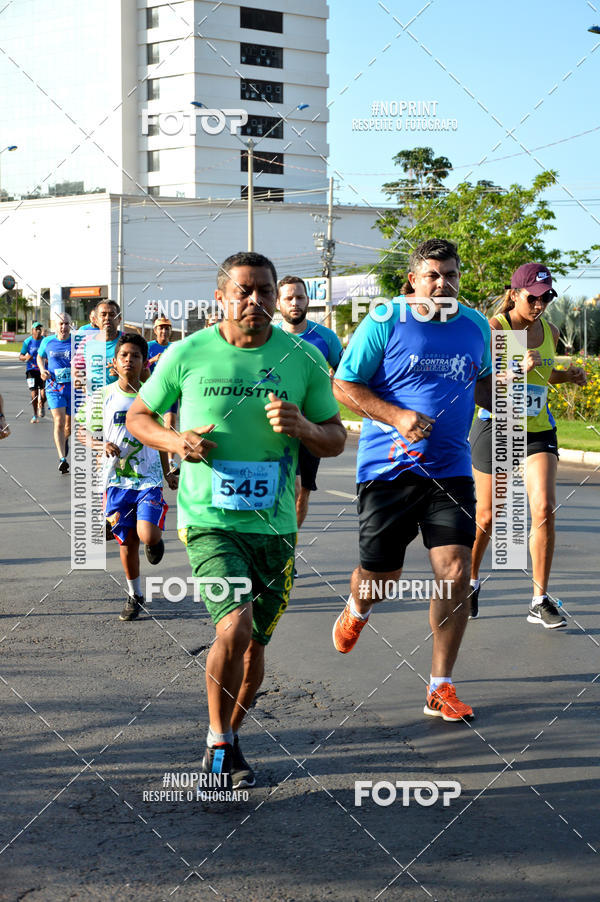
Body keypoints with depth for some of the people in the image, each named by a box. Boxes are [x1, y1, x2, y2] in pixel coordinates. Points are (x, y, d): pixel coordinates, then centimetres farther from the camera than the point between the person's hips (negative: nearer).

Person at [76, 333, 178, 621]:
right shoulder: (102, 397, -1)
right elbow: (82, 432, 7)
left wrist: (168, 473, 20)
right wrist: (101, 444, -14)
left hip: (150, 479, -1)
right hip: (117, 480, 1)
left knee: (148, 536, -18)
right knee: (126, 541, 7)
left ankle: (155, 541, 20)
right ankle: (134, 595, 26)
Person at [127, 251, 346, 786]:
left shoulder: (303, 359, 1)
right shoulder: (188, 354, -3)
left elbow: (336, 441, 8)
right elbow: (138, 415, 9)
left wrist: (302, 426, -14)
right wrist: (174, 441, -12)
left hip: (274, 524, 3)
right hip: (209, 519, -3)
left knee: (254, 645, 12)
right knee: (235, 627, -21)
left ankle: (227, 740, 37)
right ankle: (220, 740, 2)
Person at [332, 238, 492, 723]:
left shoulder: (476, 326, 8)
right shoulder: (384, 322, -6)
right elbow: (344, 385, -4)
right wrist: (397, 417, -18)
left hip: (450, 469, 3)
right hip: (388, 467, -3)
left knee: (455, 572, -10)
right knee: (380, 579, 6)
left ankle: (441, 688, 4)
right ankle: (357, 609, 46)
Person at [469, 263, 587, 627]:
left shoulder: (550, 332, 6)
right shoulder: (494, 328, -11)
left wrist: (568, 376, 5)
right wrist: (517, 369, -33)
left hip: (539, 430, 4)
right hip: (496, 428, -4)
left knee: (544, 509, -12)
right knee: (486, 517, 6)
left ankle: (540, 601, -5)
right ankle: (471, 581, 32)